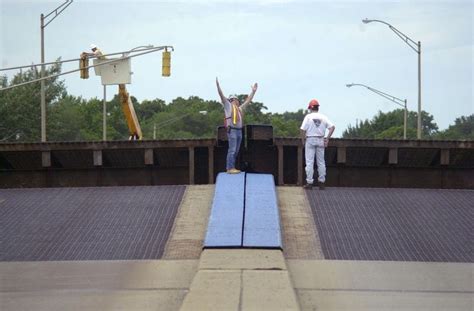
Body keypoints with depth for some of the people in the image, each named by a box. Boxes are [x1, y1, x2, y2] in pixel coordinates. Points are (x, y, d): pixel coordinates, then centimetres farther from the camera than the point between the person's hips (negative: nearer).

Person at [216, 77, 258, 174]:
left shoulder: (240, 108, 23)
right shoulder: (228, 105, 4)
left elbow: (248, 101, 31)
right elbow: (222, 96, -6)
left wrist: (253, 91, 32)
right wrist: (218, 85, -16)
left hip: (239, 131, 8)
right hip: (232, 130, -8)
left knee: (236, 151, 6)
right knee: (232, 150, -12)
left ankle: (230, 168, 10)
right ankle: (230, 168, -14)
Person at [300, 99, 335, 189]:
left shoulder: (308, 116, -6)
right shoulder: (323, 117, 4)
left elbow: (303, 129, -13)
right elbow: (332, 127, -3)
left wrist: (303, 140, -1)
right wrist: (327, 138, 0)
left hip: (310, 139, -3)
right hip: (320, 140, 3)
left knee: (309, 162, 0)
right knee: (321, 162, 11)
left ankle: (309, 182, -3)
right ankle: (322, 182, 12)